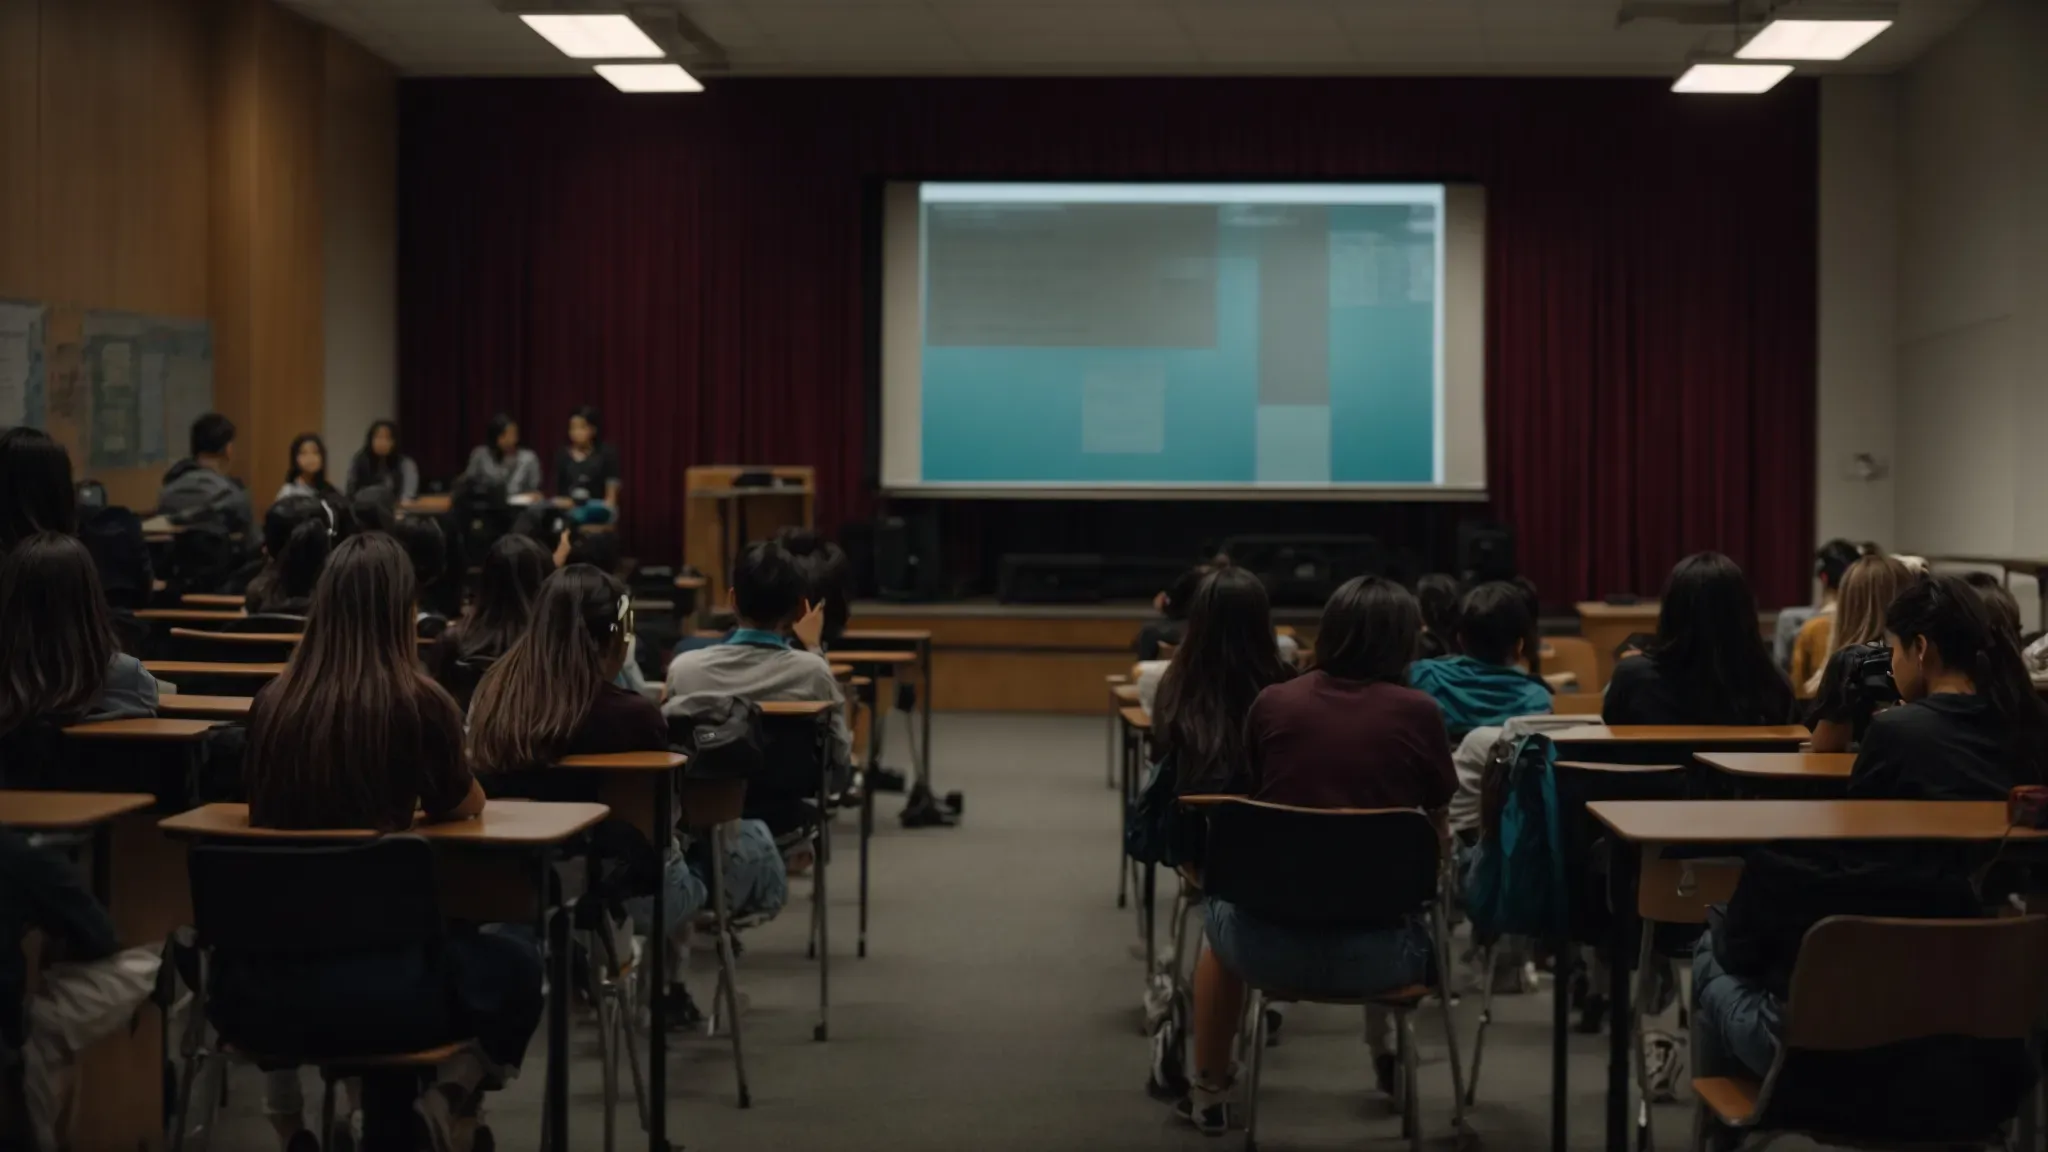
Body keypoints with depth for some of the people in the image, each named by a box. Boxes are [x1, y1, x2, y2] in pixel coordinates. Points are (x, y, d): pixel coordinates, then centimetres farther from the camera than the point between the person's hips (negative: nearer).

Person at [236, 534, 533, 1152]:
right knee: (515, 967, 25)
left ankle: (284, 1095, 24)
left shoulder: (271, 705, 2)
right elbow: (464, 807, 9)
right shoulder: (418, 705, -10)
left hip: (256, 991, 4)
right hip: (376, 990, -4)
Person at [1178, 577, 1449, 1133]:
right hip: (1372, 952, -1)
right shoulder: (1419, 713, -3)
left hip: (1269, 944, 1)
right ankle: (1385, 1051, 53)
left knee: (1221, 912, 38)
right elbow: (1437, 831, 9)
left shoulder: (1272, 703, 2)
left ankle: (1210, 1094, 46)